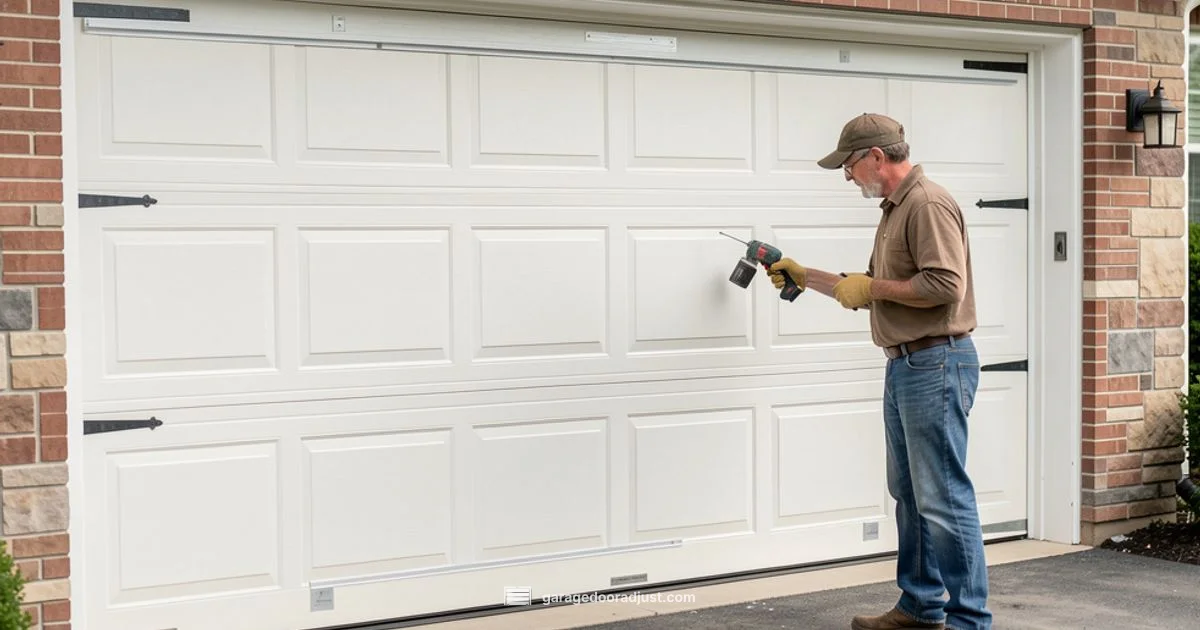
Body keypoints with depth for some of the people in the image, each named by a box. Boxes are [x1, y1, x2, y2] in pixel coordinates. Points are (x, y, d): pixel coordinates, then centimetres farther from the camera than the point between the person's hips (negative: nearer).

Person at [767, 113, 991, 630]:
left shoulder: (928, 205, -13)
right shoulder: (894, 210, 19)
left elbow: (944, 285, -23)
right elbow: (872, 292, 28)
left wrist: (872, 285, -13)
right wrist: (806, 278, 28)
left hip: (936, 364, -11)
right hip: (903, 367, 11)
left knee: (943, 497, -8)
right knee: (909, 493, 14)